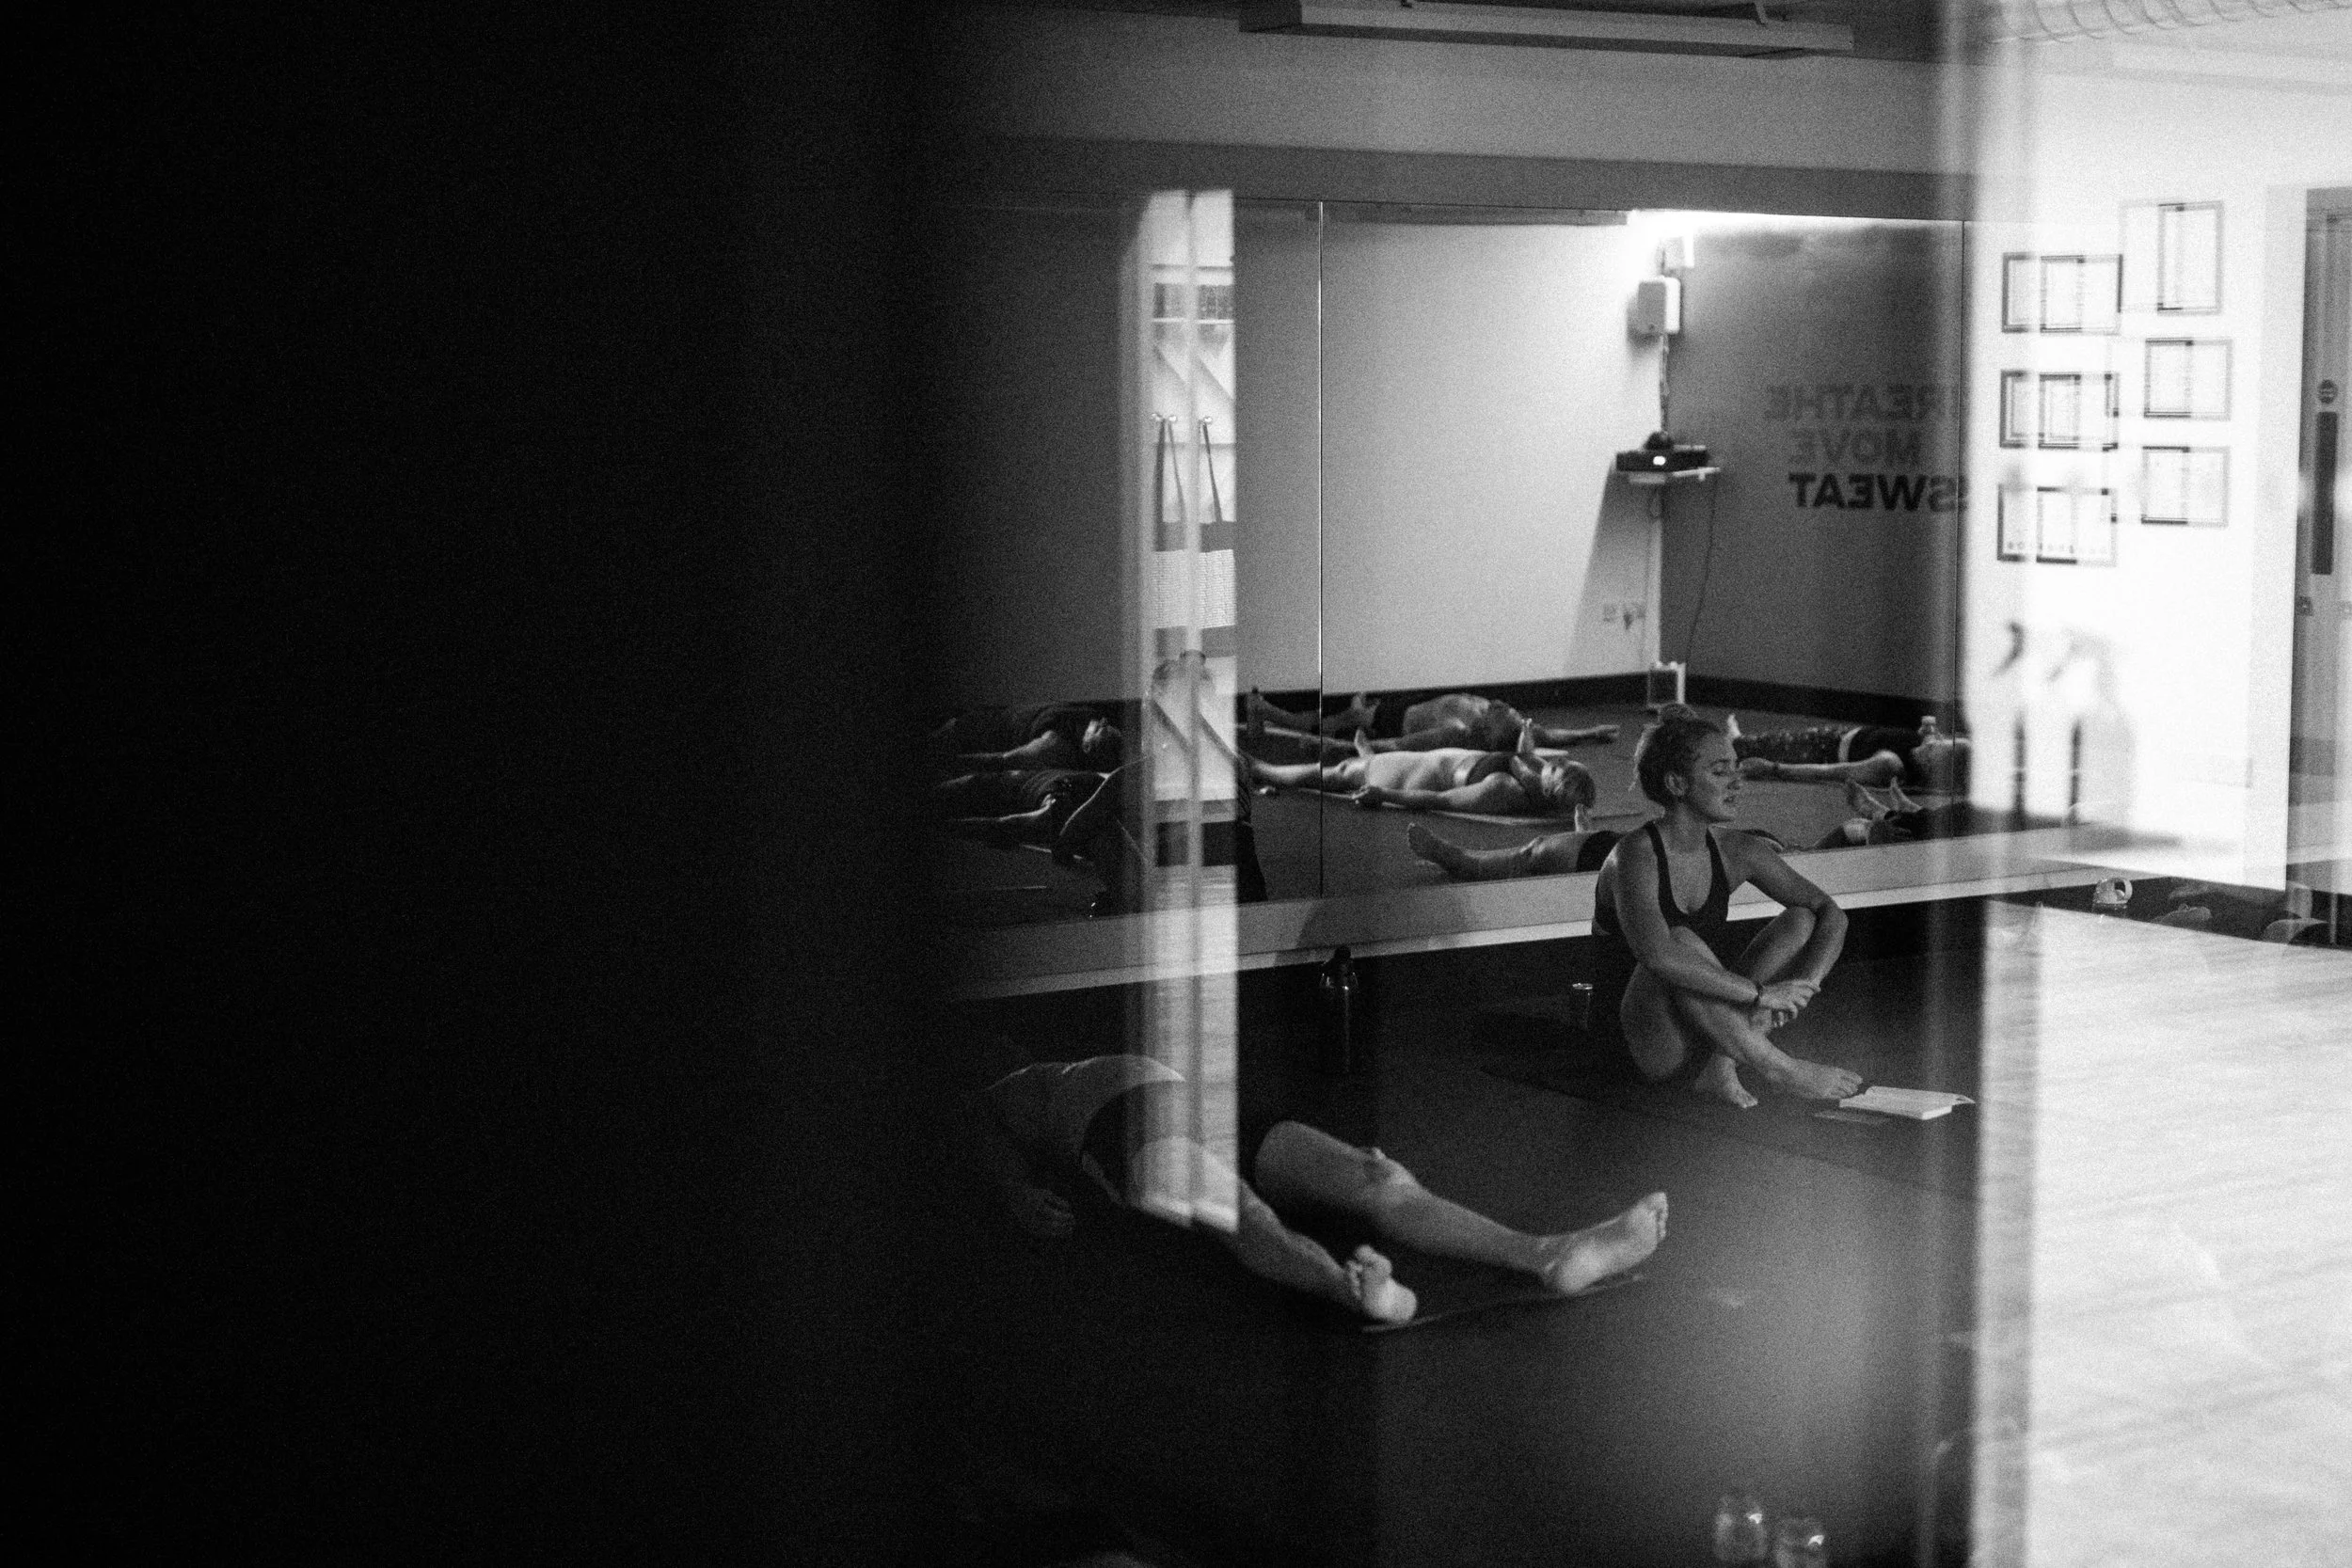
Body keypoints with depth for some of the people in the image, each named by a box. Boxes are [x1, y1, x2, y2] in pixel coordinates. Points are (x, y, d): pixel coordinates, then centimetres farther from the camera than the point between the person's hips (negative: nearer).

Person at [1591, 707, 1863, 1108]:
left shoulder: (1736, 851, 1)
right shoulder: (1636, 855, -19)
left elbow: (1831, 914, 1)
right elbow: (1658, 955, -36)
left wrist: (1802, 985, -19)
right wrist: (1760, 993, -33)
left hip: (1708, 1026, 6)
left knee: (1802, 921, -9)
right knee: (1680, 940, -34)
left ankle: (1722, 1063, -21)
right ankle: (1778, 1069, -27)